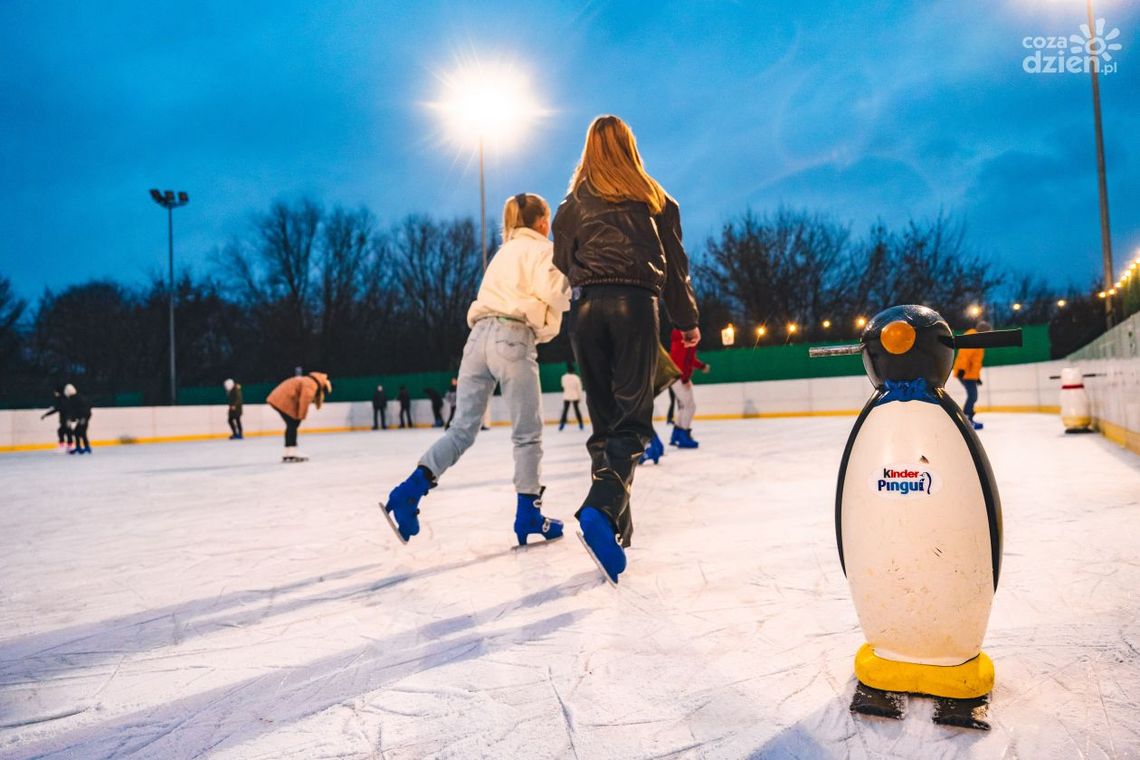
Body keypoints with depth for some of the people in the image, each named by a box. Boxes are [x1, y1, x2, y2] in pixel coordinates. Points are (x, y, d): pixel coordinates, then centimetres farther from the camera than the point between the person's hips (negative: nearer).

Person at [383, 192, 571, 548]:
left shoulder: (504, 252, 29)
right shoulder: (542, 250, 5)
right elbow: (550, 295, -12)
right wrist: (545, 329, 5)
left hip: (479, 335, 7)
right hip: (513, 340, -6)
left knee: (462, 429, 7)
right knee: (527, 434, 3)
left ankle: (409, 491, -6)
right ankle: (528, 516, 7)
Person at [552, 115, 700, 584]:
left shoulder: (573, 205, 16)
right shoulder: (653, 198, 13)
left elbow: (563, 265, 14)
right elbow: (674, 263, 13)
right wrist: (687, 320, 19)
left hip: (588, 308, 2)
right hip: (636, 304, -2)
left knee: (605, 421, 8)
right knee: (633, 419, -6)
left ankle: (617, 527, 8)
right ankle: (602, 509, -29)